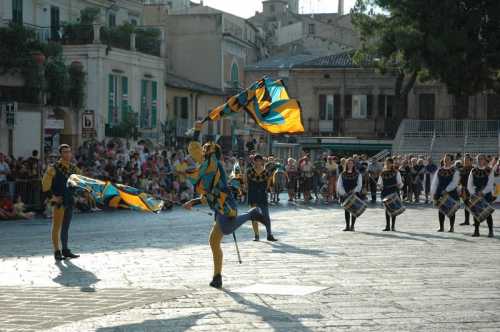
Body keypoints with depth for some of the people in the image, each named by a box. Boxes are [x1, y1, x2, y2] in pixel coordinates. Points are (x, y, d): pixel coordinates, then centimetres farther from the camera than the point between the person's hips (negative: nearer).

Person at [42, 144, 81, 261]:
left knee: (66, 227, 13)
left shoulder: (73, 168, 9)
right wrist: (53, 197, -15)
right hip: (59, 201, -6)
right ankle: (57, 252, 1)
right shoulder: (54, 168, -9)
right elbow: (45, 185, -10)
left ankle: (65, 250, 20)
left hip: (70, 201, 6)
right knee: (57, 226, -2)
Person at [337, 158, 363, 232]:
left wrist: (354, 191, -19)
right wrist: (343, 193, -12)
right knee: (346, 210, 3)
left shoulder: (357, 174, 3)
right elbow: (339, 185, 2)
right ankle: (347, 226, 9)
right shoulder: (343, 174, 7)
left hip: (354, 195, -1)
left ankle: (352, 226, 4)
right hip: (345, 195, 1)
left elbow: (359, 185, -3)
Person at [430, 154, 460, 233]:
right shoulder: (439, 170, 8)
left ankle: (452, 227, 11)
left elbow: (454, 183, -14)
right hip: (440, 193, 4)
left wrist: (447, 190, -23)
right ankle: (441, 227, 13)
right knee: (441, 210, 6)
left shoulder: (454, 171, -4)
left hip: (451, 193, -4)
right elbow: (435, 182, 8)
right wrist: (433, 192, 0)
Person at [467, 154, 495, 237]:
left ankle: (491, 231, -1)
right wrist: (474, 193, -9)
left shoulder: (489, 171, -2)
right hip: (475, 195, 3)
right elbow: (469, 184, 4)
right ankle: (476, 231, 6)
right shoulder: (473, 171, 6)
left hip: (486, 194, -3)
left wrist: (482, 192, -18)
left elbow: (490, 185, -9)